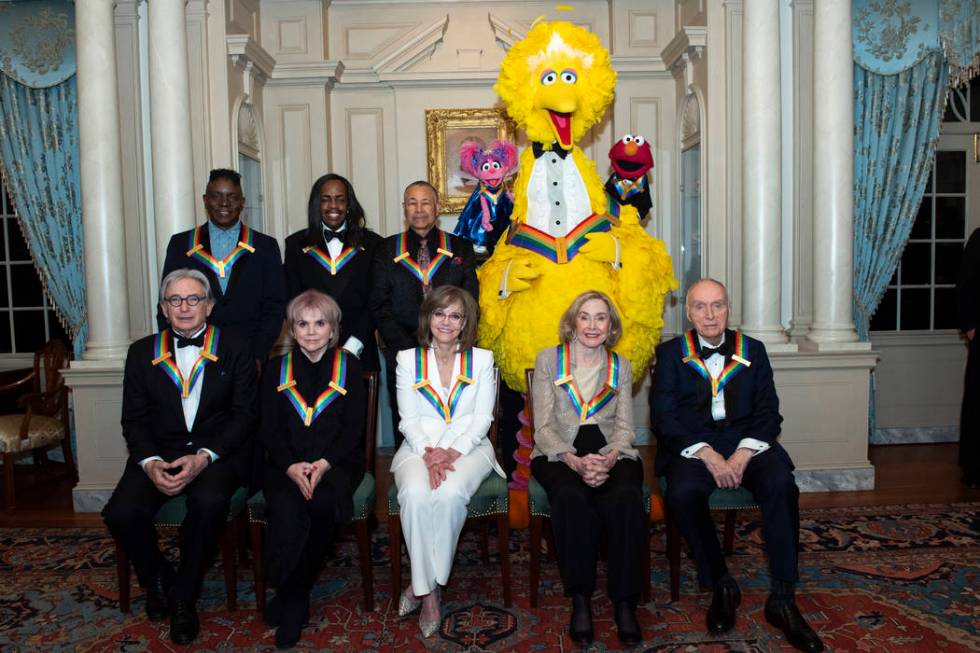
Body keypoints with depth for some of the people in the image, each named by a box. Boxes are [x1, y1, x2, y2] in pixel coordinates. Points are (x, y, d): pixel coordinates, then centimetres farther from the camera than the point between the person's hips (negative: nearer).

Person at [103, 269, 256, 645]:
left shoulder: (235, 350, 4)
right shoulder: (142, 353, 11)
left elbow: (243, 414, -2)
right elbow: (133, 419, 6)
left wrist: (204, 457, -17)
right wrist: (150, 462, -14)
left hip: (216, 454, -2)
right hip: (158, 454, 3)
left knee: (209, 502, -33)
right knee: (121, 513, -24)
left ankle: (184, 597, -8)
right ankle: (157, 578, 9)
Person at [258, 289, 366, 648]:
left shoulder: (349, 366, 8)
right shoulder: (276, 370, 12)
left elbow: (354, 427, 1)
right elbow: (268, 430, 4)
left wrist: (324, 464, -16)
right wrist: (291, 466, -15)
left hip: (337, 461, -1)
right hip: (286, 463, 1)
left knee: (323, 502, -32)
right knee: (286, 508, -31)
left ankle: (291, 592, -11)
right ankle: (295, 598, -11)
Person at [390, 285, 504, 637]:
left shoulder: (481, 359, 10)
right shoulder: (408, 359, 10)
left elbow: (482, 418, 2)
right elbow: (408, 419, 3)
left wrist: (453, 452, -14)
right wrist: (428, 453, -15)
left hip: (468, 446, 0)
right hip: (420, 447, 1)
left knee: (450, 493, -32)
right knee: (415, 494, -32)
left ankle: (423, 583, -15)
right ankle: (428, 590, -17)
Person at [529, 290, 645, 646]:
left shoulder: (620, 365, 16)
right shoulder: (548, 359, 9)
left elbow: (625, 427, 8)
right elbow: (543, 426, 1)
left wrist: (609, 459, -15)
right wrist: (575, 461, -17)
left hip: (611, 453, 2)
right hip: (559, 454, -1)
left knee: (627, 499, -32)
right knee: (572, 499, -35)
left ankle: (625, 603, -20)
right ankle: (580, 599, -19)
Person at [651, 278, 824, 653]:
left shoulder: (753, 350, 14)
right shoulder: (671, 354, 8)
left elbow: (768, 412, 6)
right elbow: (663, 417, -2)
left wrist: (743, 454, -13)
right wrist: (707, 454, -16)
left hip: (746, 442, 2)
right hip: (691, 446, -1)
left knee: (781, 484, -29)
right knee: (683, 493, -32)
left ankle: (782, 600, -18)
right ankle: (721, 587, -9)